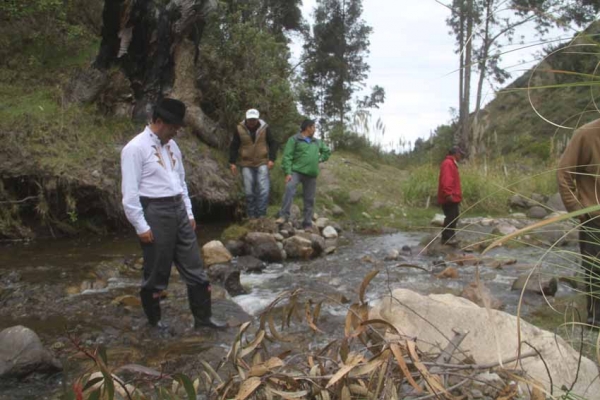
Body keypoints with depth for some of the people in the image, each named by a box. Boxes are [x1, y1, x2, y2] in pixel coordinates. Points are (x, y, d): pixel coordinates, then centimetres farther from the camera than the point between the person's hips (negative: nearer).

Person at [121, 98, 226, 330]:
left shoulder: (171, 146, 12)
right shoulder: (135, 148, -12)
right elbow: (130, 192, -14)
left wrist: (189, 213, 15)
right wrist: (141, 226, -15)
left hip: (178, 210, 7)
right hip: (155, 213, -7)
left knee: (194, 267, 10)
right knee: (156, 272, 6)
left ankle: (202, 317, 20)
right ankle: (154, 320, 25)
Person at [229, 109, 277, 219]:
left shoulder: (265, 128, -4)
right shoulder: (240, 129, -5)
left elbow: (272, 144, 3)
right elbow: (234, 147, 3)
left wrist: (272, 159, -6)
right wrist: (232, 162, 0)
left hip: (262, 163, -1)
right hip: (246, 164, 1)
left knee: (263, 189, -10)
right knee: (249, 191, 3)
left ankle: (260, 214, -2)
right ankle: (251, 215, 15)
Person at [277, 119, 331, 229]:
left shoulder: (317, 142, 18)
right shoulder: (294, 139, -1)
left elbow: (327, 151, 35)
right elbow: (287, 156, -8)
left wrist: (320, 159, 16)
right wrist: (288, 172, -17)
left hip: (311, 175, 5)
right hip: (296, 171, -5)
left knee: (309, 199, 5)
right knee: (289, 190, -29)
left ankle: (307, 224, 12)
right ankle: (284, 215, -27)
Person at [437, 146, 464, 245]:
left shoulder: (451, 163, 20)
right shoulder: (448, 163, -14)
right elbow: (446, 179, -25)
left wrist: (456, 194, 22)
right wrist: (448, 194, -30)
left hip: (452, 197, 11)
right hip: (449, 197, -11)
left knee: (454, 216, 16)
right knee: (451, 217, -8)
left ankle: (449, 236, 23)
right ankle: (447, 238, -4)